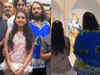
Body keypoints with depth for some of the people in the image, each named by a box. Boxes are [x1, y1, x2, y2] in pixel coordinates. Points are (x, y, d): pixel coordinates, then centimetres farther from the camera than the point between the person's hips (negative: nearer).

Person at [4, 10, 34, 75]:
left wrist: (23, 68, -10)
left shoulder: (30, 34, 0)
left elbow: (30, 53, -3)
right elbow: (6, 50, -2)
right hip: (10, 65, 0)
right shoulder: (10, 31, 1)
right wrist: (11, 66, -8)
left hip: (24, 66, 0)